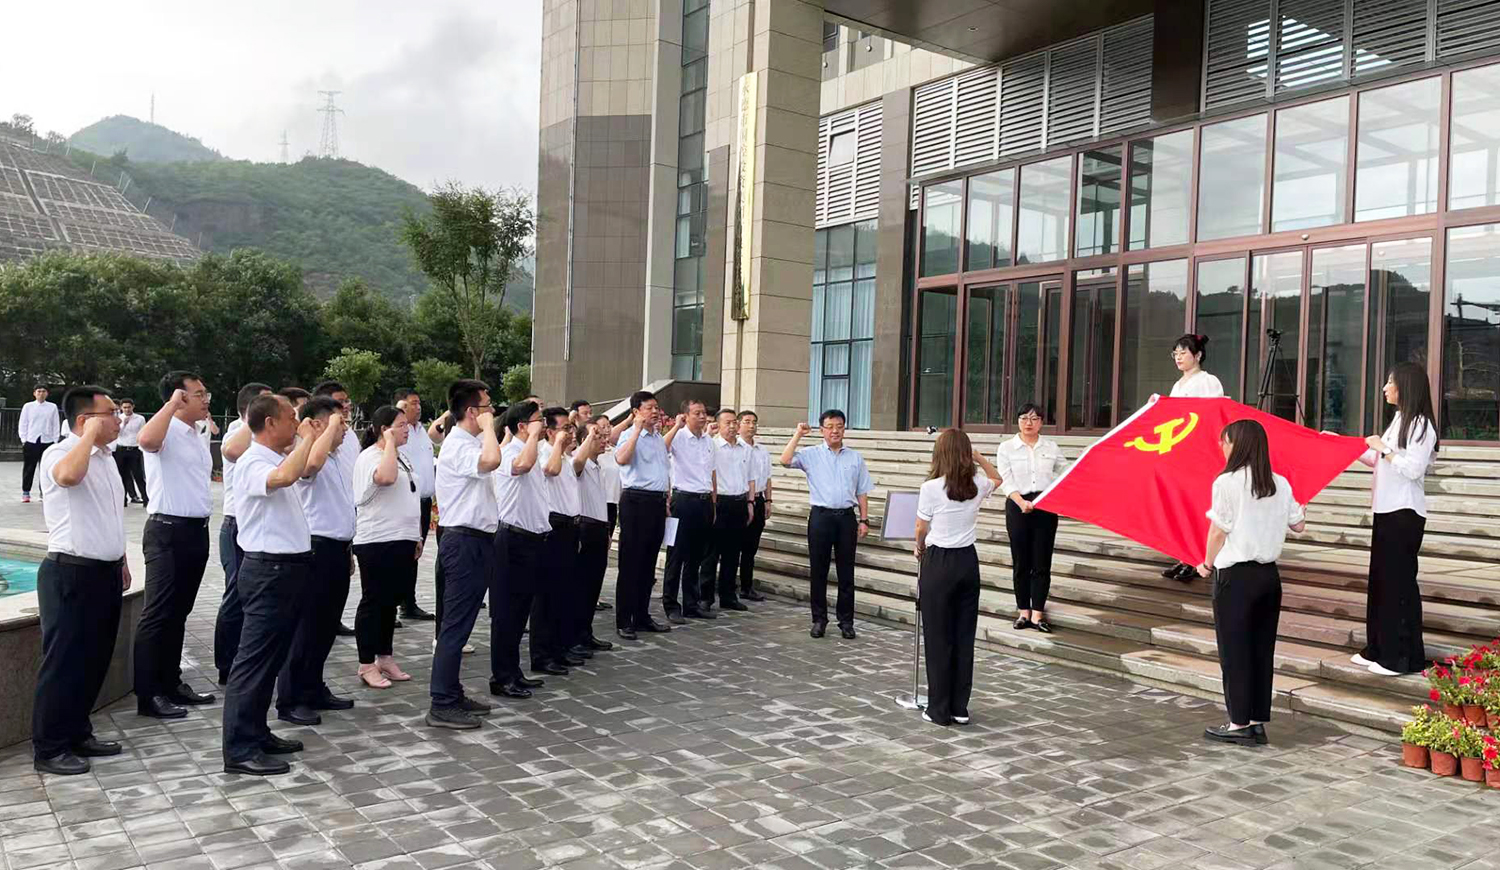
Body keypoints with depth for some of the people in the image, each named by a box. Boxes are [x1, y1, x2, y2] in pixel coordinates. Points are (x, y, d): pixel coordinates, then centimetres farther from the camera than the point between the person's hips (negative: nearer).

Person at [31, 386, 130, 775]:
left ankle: (77, 734, 27)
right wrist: (91, 434, -24)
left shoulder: (107, 458, 14)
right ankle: (48, 748, 10)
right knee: (63, 663, -1)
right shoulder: (58, 453, -13)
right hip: (71, 575, -8)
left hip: (105, 572, 9)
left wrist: (120, 561, 22)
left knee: (95, 660, 15)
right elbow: (68, 476, -39)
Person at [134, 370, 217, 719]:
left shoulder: (199, 436, 16)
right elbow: (146, 439, -37)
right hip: (168, 531, -9)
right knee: (159, 613, -4)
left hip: (196, 530, 9)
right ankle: (148, 694, 2)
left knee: (179, 612, 15)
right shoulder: (166, 432, -11)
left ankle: (171, 682, 24)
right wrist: (172, 403, -28)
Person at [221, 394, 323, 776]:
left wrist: (304, 439, 21)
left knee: (272, 658, 16)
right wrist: (306, 438, -23)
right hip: (268, 571, -10)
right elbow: (285, 476, -38)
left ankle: (257, 733, 26)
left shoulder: (278, 457, 13)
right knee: (255, 660, -6)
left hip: (287, 568, 10)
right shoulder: (253, 463, -16)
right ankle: (240, 750, -1)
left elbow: (305, 468, 35)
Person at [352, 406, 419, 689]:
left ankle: (385, 658, 24)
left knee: (390, 602, 14)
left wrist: (415, 537, 19)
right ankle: (367, 665, 8)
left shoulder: (401, 457, 16)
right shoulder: (369, 456, -12)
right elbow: (385, 477, -35)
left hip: (402, 541, 9)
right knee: (373, 602, 0)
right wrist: (389, 442, -22)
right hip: (377, 542, -9)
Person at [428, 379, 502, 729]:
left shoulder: (469, 442, 16)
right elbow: (491, 460, -36)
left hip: (476, 540, 10)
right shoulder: (457, 445, -15)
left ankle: (452, 695, 23)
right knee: (456, 625, -7)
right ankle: (441, 706, -2)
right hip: (464, 541, -10)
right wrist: (488, 426, -22)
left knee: (461, 622, 15)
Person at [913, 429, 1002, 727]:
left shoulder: (931, 488, -13)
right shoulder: (977, 486, 0)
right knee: (964, 636, 10)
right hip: (968, 561, 4)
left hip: (939, 563, -4)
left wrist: (918, 549, 20)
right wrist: (979, 457, 13)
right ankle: (960, 708, 16)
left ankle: (940, 710, 9)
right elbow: (997, 479, 25)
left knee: (938, 638, 4)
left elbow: (921, 529, 0)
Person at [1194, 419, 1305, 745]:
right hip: (1269, 575, 6)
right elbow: (1297, 525, 12)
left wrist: (1208, 564, 6)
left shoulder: (1227, 482, -12)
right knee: (1262, 649, 11)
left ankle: (1240, 723, 9)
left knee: (1234, 650, 4)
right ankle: (1258, 722, 17)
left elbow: (1218, 531, -10)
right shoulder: (1280, 484, 4)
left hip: (1236, 576, -6)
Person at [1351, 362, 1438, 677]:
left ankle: (1404, 657, 4)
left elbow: (1413, 469, -21)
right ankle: (1379, 649, 20)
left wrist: (1383, 447, -14)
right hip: (1387, 510, 9)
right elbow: (1379, 462, 21)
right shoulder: (1399, 421, 14)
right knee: (1381, 579, 12)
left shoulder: (1420, 424, -13)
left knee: (1400, 581, -4)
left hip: (1405, 513, -9)